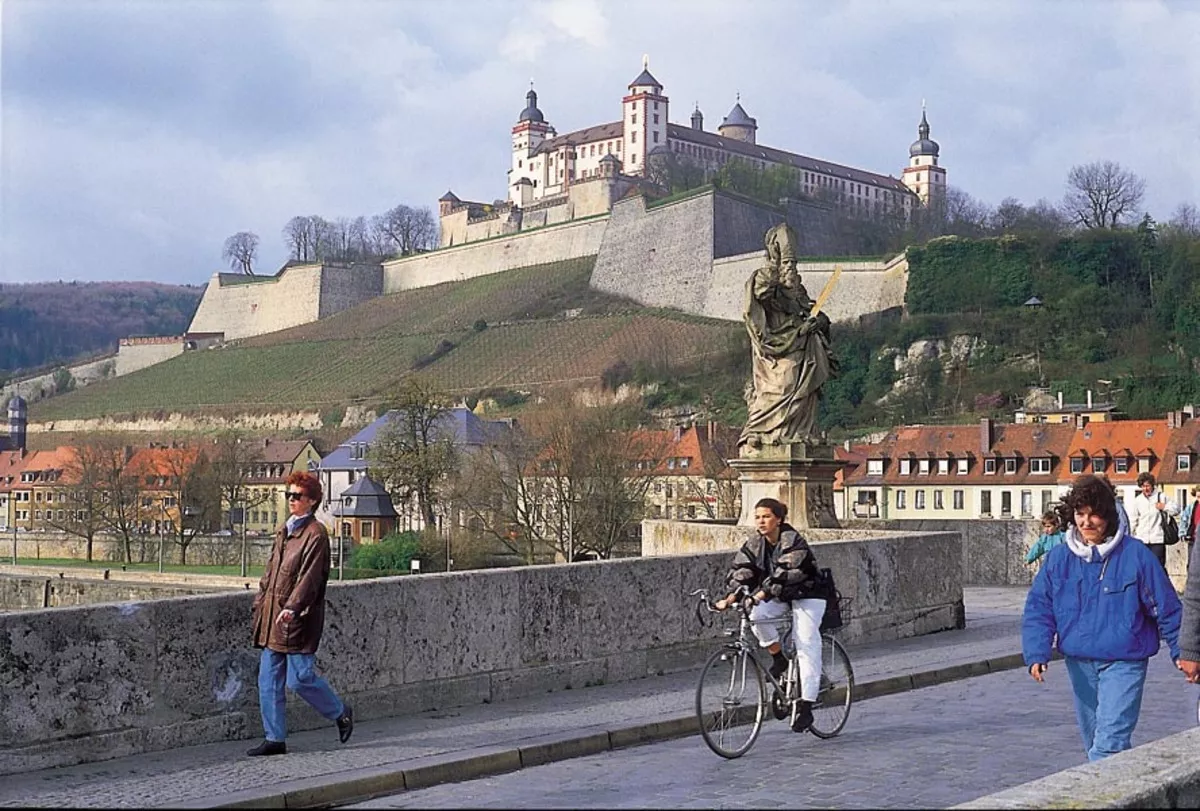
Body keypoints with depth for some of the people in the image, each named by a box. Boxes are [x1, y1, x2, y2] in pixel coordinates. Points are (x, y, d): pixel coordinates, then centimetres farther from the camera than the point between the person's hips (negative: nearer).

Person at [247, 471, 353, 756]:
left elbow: (310, 576, -19)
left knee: (300, 678, -6)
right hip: (272, 619, 8)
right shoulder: (283, 531, 16)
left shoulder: (316, 534, -10)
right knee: (269, 680, 7)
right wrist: (260, 603, 18)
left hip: (298, 620, -8)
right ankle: (275, 739, 14)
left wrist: (292, 607, -29)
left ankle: (341, 712, 18)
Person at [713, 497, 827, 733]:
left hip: (807, 595, -6)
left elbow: (785, 572, -36)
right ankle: (779, 659, -3)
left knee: (806, 647, -15)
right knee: (756, 616, -25)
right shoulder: (755, 543, -4)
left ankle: (806, 707, -11)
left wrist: (763, 593, -49)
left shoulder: (792, 541, -23)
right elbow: (741, 570, -12)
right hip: (780, 597, 6)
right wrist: (731, 596, -29)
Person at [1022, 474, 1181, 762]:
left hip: (1124, 662, -4)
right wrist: (1036, 653, -12)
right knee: (1093, 738, 17)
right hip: (1079, 662, 4)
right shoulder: (1059, 558, 0)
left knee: (1109, 741, -16)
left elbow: (1166, 607, -1)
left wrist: (1182, 652, 2)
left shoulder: (1134, 554, -9)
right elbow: (1038, 609, 0)